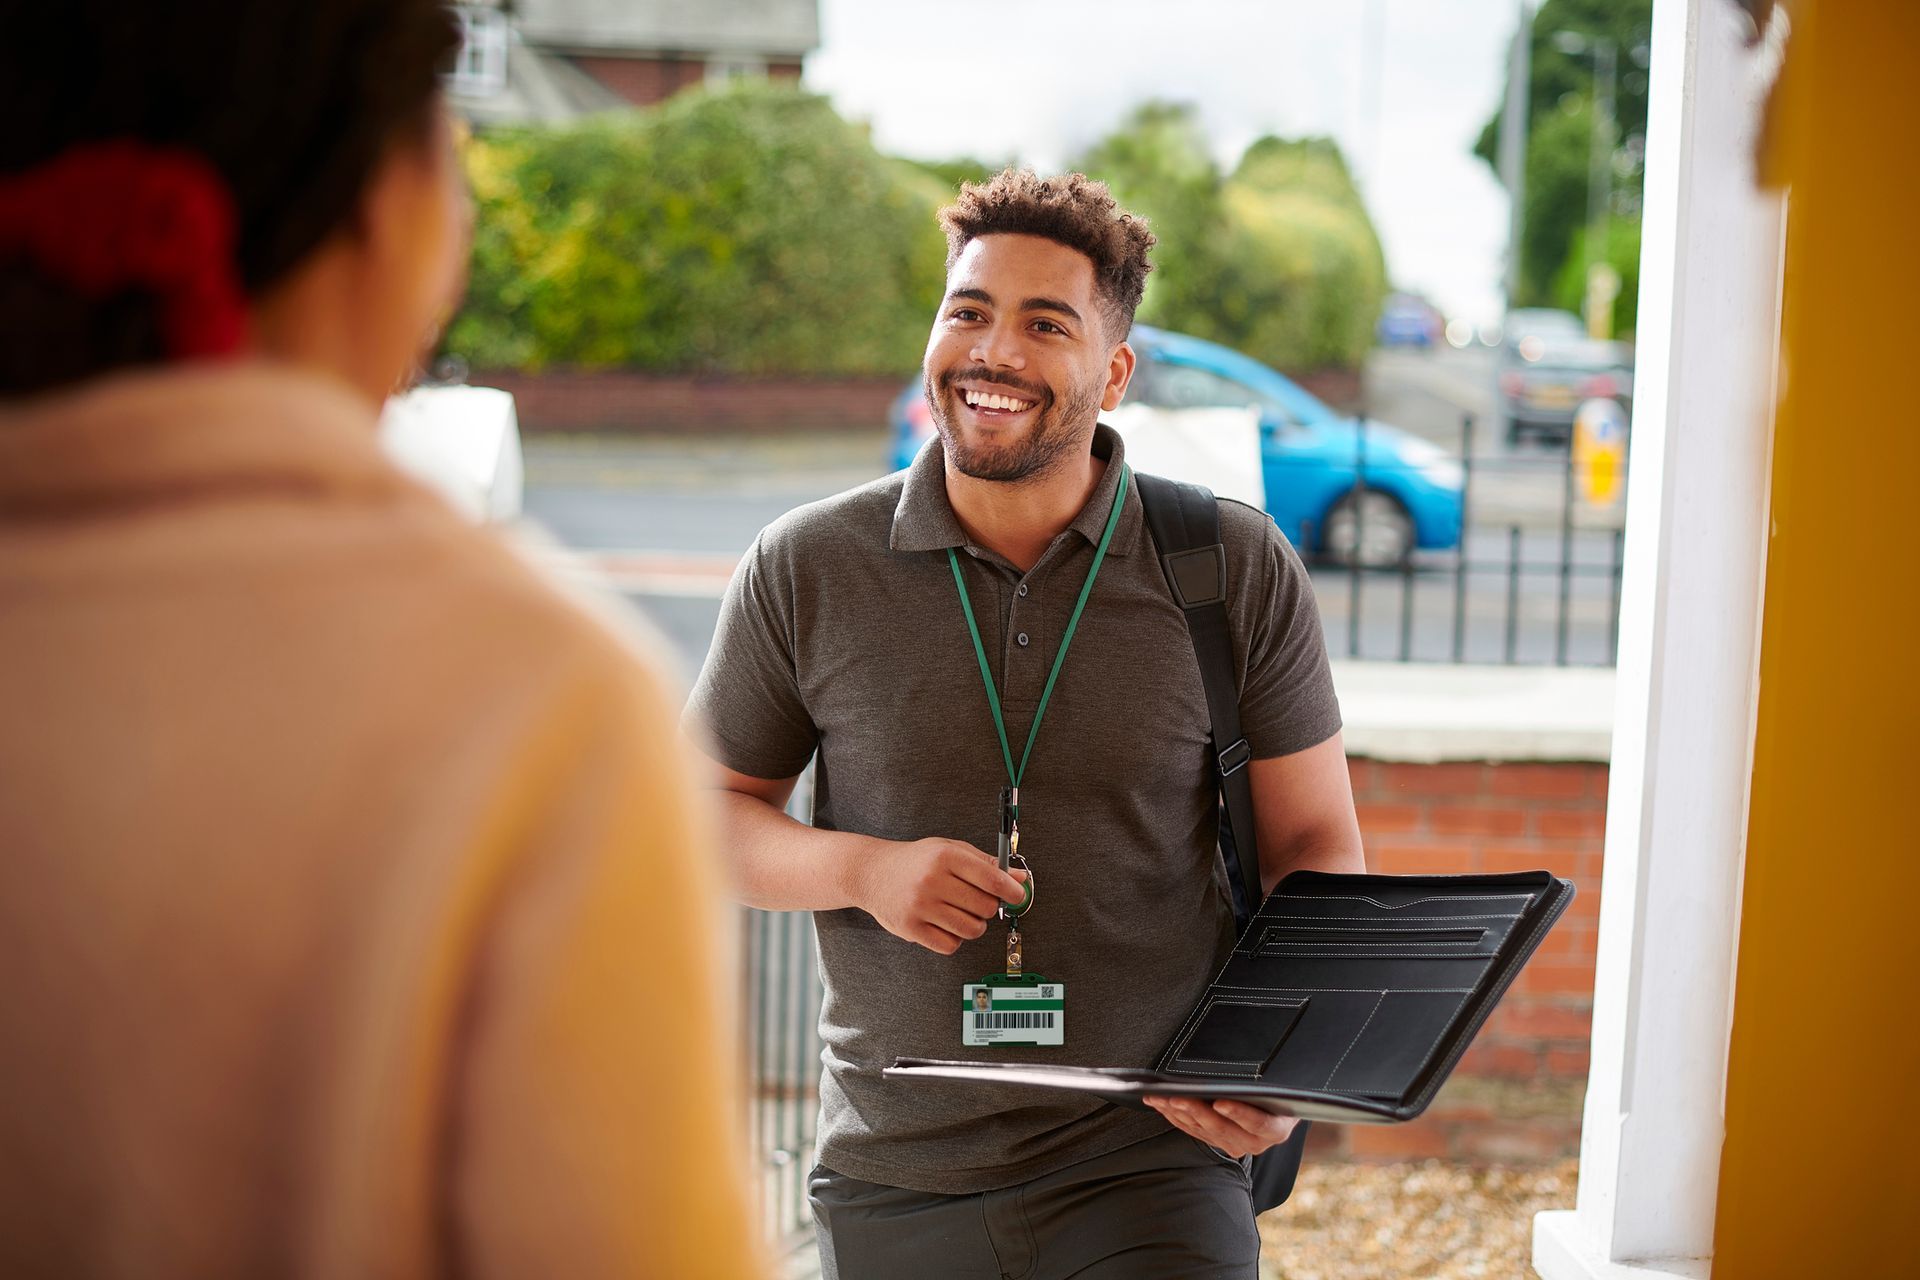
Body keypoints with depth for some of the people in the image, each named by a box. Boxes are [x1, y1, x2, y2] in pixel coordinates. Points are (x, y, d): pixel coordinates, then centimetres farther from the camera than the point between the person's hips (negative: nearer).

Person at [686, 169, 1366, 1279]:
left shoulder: (1240, 572, -3)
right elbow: (707, 806, 7)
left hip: (1151, 1169, -1)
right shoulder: (806, 570, -2)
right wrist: (861, 869, -13)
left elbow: (1317, 847, 3)